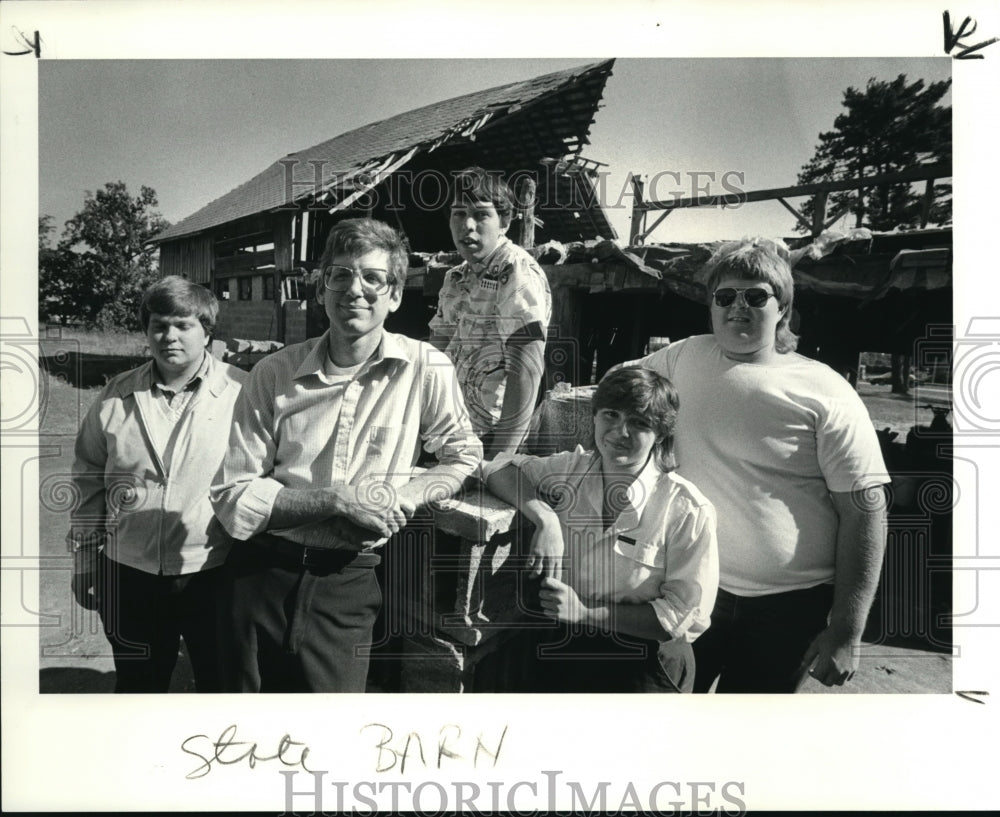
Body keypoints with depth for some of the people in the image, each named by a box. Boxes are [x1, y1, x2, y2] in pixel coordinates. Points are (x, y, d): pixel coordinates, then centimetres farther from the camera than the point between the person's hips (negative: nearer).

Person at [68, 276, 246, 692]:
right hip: (132, 576, 3)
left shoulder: (242, 393, -7)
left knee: (222, 687, 14)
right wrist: (84, 562, 12)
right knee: (137, 686, 21)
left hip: (215, 573, -3)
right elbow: (89, 483, 10)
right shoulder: (116, 397, 3)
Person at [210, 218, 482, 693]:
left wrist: (405, 496, -11)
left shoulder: (426, 369, -7)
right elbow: (233, 502, -7)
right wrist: (337, 499, -18)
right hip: (261, 576, 2)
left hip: (346, 585, -1)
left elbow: (463, 454, 8)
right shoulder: (274, 374, -5)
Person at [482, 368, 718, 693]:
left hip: (642, 663, 0)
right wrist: (545, 518, -16)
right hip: (563, 649, 1)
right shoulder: (569, 469, 1)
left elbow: (686, 617, -11)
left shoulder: (689, 510, -12)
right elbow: (498, 468, 2)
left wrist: (586, 613, -18)